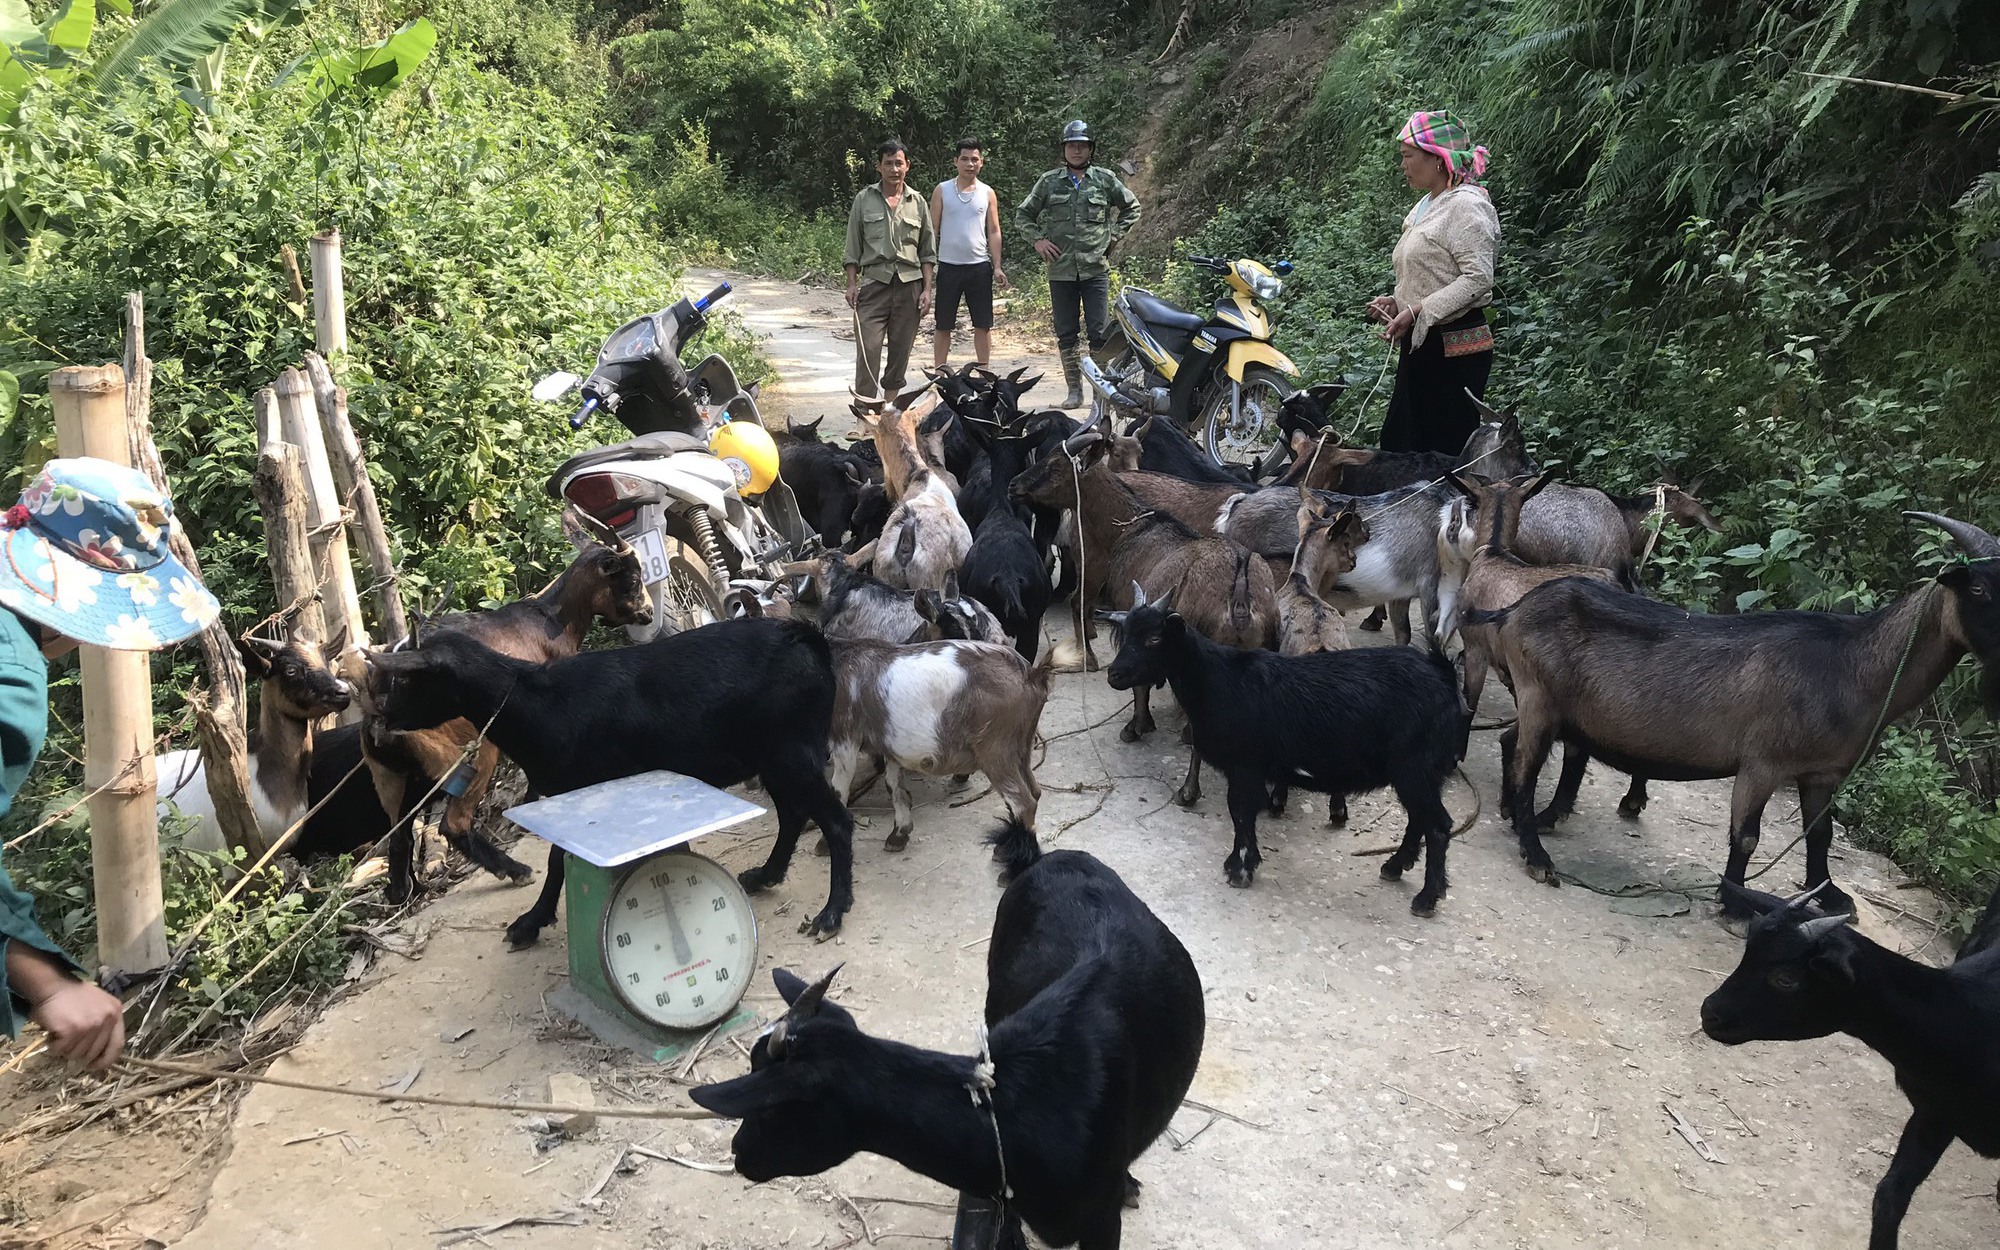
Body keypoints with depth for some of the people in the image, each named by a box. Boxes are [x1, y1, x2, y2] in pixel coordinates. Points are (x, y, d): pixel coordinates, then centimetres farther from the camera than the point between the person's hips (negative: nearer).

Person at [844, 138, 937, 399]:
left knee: (900, 349, 7)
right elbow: (853, 247, 7)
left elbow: (928, 251, 11)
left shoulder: (918, 203, 9)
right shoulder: (864, 199, 6)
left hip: (909, 283, 2)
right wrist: (852, 284, -1)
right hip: (874, 281, -2)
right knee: (868, 348, -11)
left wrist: (926, 289, 3)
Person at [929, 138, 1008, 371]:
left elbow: (994, 232, 8)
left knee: (982, 324, 5)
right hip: (948, 265, -1)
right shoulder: (942, 190, 3)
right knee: (944, 325, 4)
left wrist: (997, 266, 0)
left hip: (979, 266, 1)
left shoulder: (987, 193, 6)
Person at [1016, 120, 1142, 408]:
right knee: (1066, 334, 5)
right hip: (1061, 269, 1)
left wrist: (1114, 235, 7)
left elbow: (1132, 208, 19)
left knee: (1100, 333, -5)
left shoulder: (1105, 179, 7)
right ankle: (1074, 390, 13)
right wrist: (1038, 239, 2)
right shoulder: (1049, 181, 8)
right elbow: (1023, 215, 17)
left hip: (1096, 268, -1)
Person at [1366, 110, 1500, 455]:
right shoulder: (1425, 207, 19)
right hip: (1420, 345, 10)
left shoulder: (1466, 205, -11)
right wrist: (1396, 302, 9)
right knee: (1397, 442, 9)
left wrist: (1417, 312, -22)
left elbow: (1478, 278, -20)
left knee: (1446, 450, -7)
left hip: (1454, 347, -10)